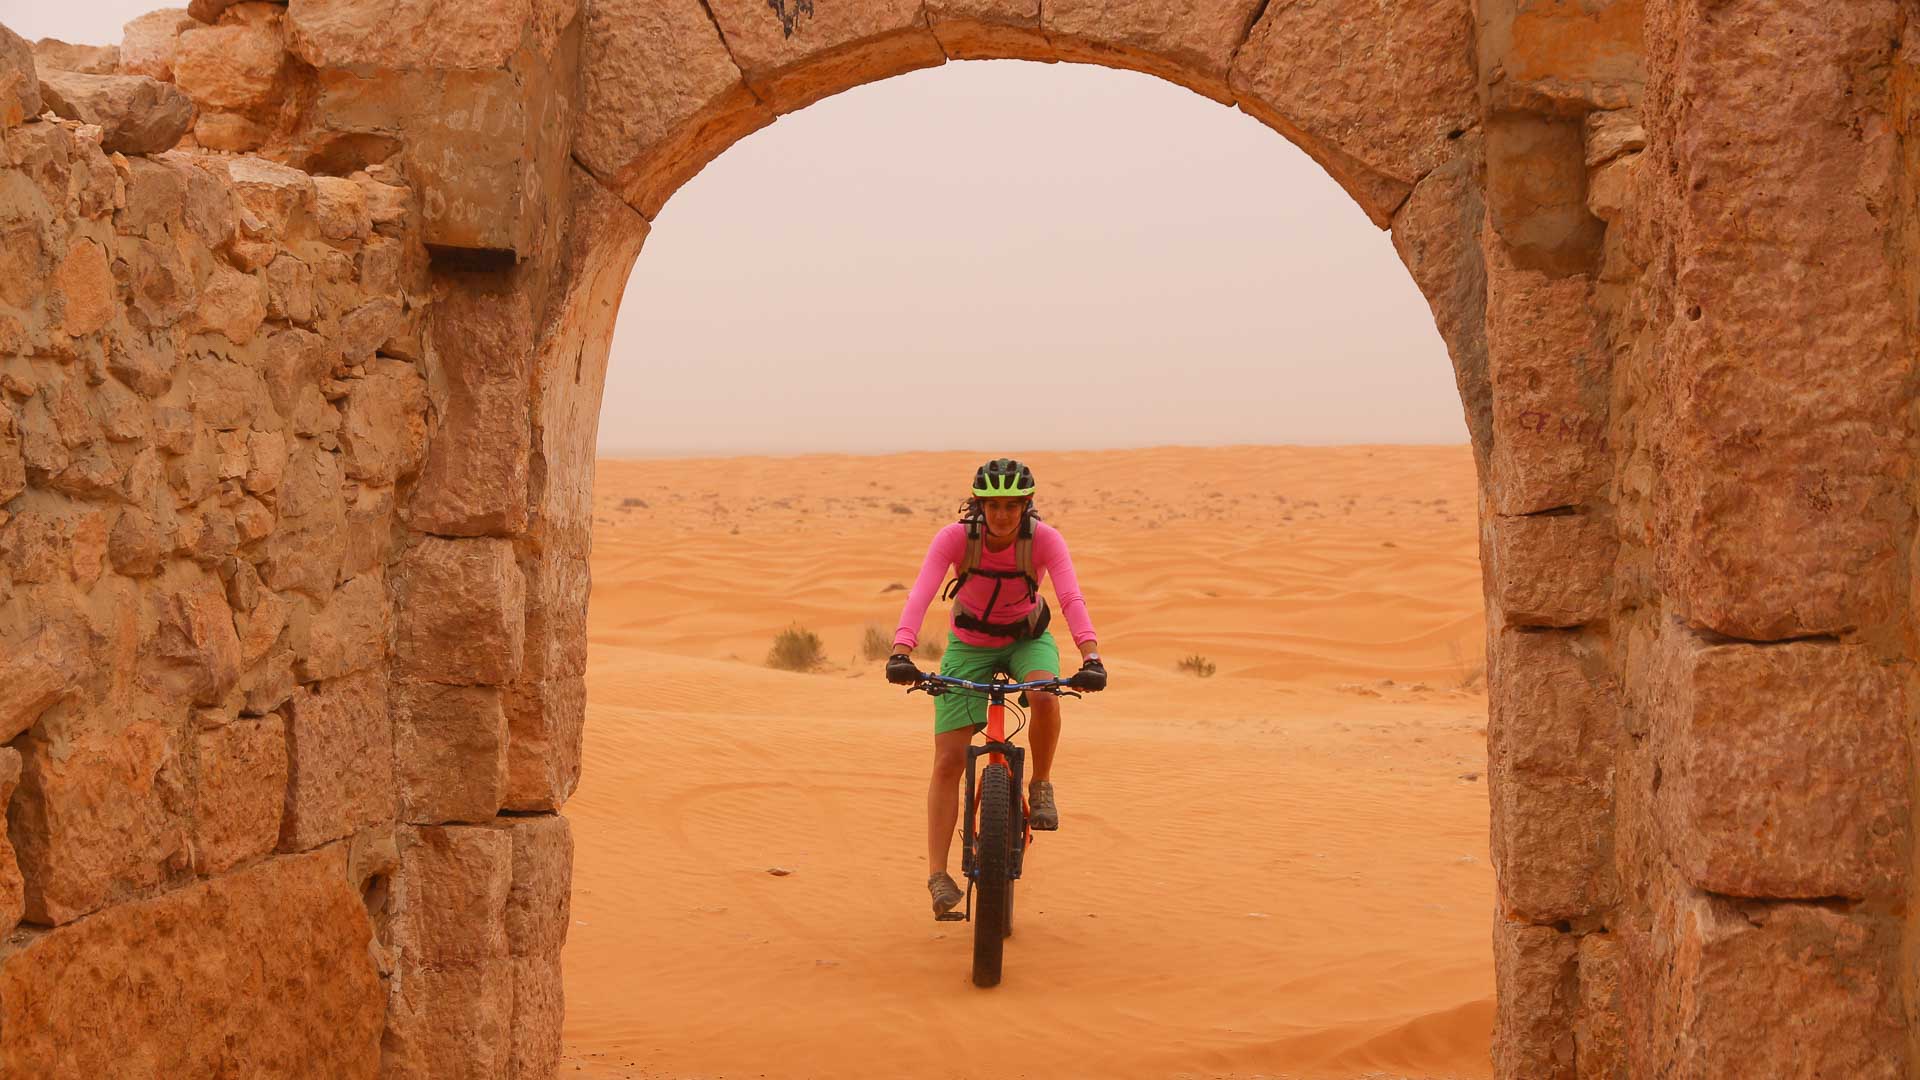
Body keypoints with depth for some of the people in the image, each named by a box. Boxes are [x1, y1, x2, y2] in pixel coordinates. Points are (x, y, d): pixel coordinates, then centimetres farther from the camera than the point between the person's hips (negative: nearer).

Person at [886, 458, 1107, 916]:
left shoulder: (1044, 539, -25)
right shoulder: (955, 538, -25)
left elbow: (1071, 598, -36)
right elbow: (920, 594, -37)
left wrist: (1091, 658, -51)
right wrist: (901, 653, -52)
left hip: (1027, 639, 0)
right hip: (969, 645, 0)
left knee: (1044, 697, -35)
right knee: (949, 759, -11)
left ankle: (1041, 784, -7)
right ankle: (937, 874, -7)